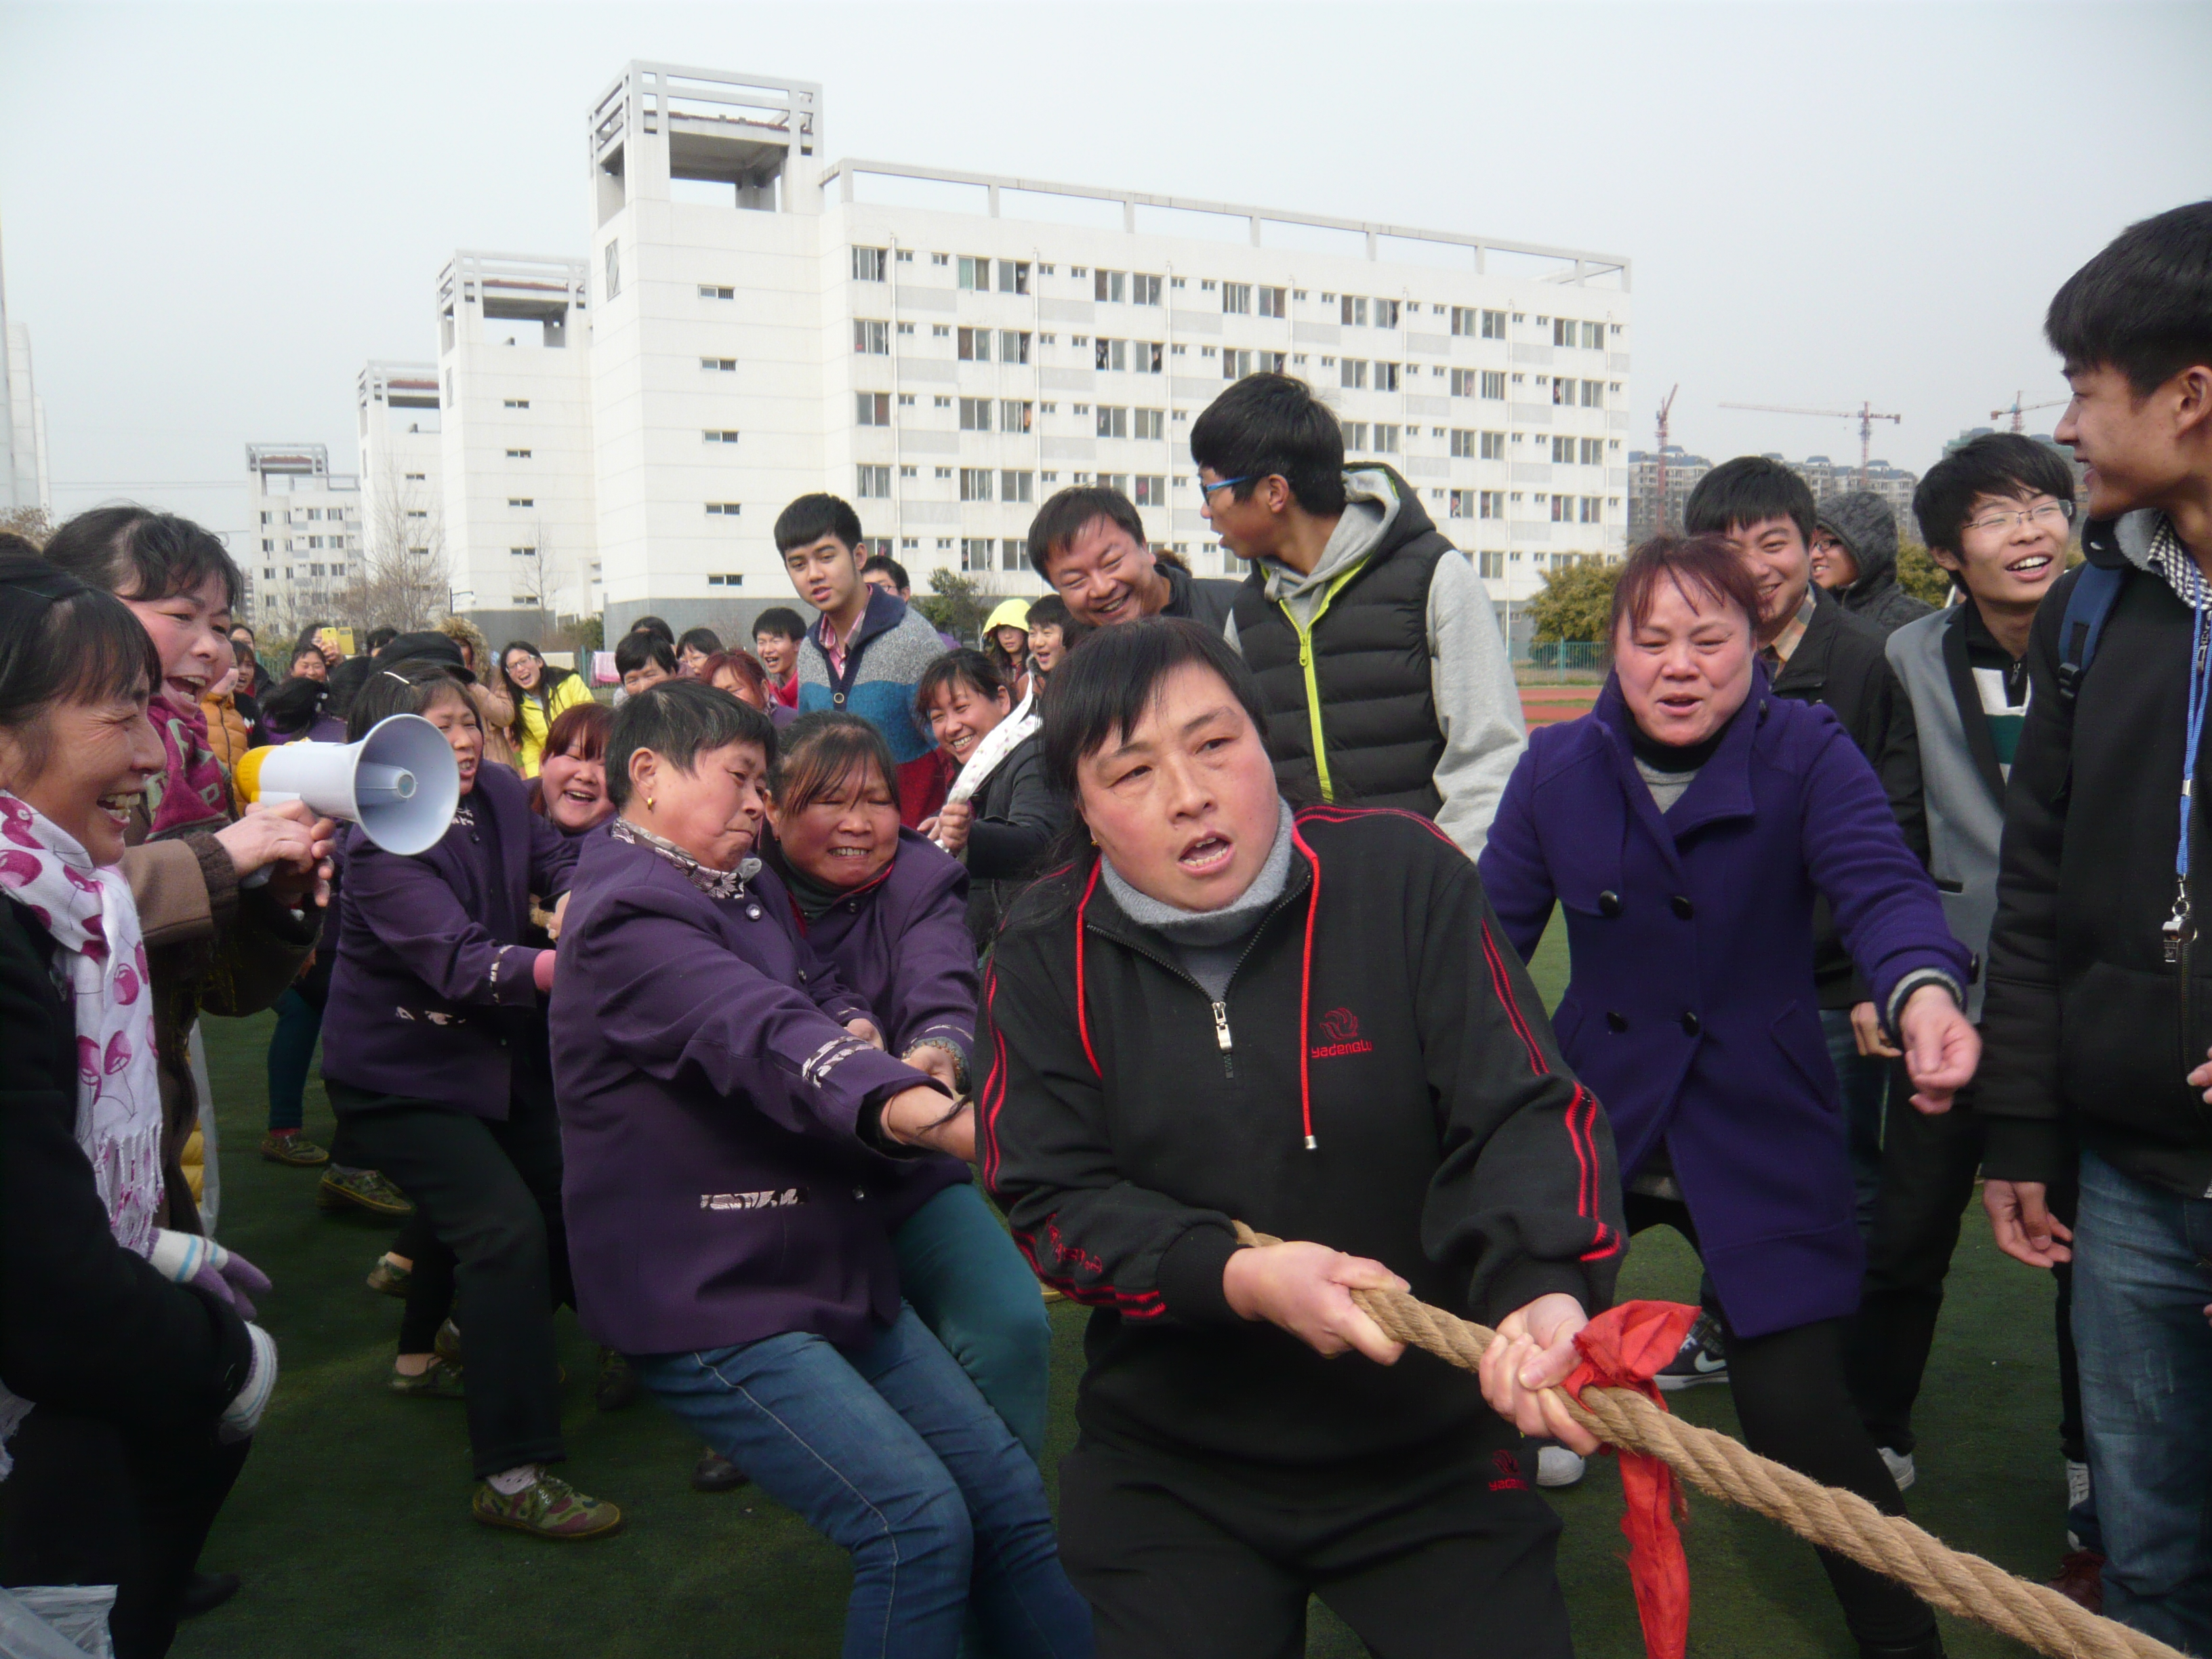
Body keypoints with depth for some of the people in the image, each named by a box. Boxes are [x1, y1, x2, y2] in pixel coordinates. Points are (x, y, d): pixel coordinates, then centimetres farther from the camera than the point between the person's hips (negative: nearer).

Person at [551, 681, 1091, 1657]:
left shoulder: (746, 889, 12)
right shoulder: (627, 917, -17)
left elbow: (821, 998, 16)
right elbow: (765, 1037, -33)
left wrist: (855, 1034, -11)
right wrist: (956, 1124, -48)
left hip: (831, 1273, 9)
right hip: (706, 1300, -9)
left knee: (1008, 1494, 8)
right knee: (919, 1522, -17)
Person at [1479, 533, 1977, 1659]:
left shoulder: (1807, 754, -8)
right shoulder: (1556, 767, -1)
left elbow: (1879, 882, -23)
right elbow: (1493, 925, -3)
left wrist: (1924, 991, -45)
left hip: (1758, 1138, -2)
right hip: (1593, 1122, 3)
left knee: (1798, 1415, -6)